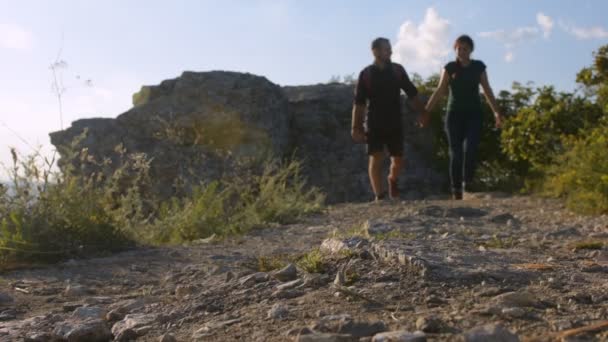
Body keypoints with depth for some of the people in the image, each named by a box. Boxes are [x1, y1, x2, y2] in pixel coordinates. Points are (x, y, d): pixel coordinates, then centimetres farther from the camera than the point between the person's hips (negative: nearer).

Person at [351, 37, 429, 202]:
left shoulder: (397, 70, 3)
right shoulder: (366, 74, -3)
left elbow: (412, 93, 8)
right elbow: (359, 103, -4)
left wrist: (422, 112, 3)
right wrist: (356, 127, -10)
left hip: (395, 123, 2)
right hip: (374, 125, -2)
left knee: (398, 160, 8)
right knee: (376, 160, -7)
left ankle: (392, 180, 39)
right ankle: (379, 196, -2)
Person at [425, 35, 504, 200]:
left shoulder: (479, 67, 5)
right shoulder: (449, 68, 1)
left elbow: (487, 90, 8)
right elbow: (440, 91, -2)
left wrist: (496, 112, 2)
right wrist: (426, 111, -9)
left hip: (473, 114, 0)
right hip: (454, 114, 0)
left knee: (470, 149, -18)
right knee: (456, 153, -3)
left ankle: (467, 186, -4)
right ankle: (456, 191, 3)